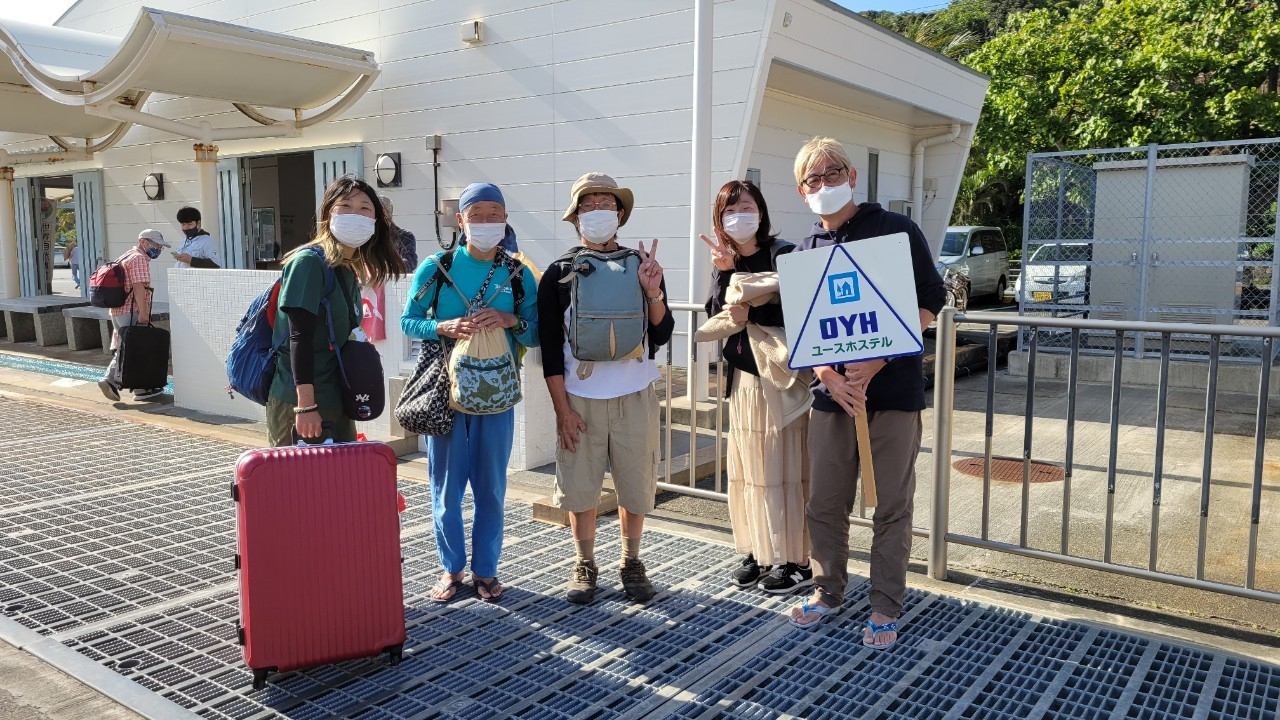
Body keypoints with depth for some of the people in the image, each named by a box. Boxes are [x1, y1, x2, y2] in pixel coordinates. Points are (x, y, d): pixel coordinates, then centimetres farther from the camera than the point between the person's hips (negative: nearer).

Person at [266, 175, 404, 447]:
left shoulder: (351, 271, 11)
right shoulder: (309, 262, -12)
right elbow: (300, 338, -18)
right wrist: (306, 405, -22)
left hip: (337, 403, 8)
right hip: (298, 405, -8)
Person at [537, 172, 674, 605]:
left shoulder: (643, 265, 5)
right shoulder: (559, 274, 1)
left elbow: (661, 335, 1)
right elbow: (550, 346, -1)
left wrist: (654, 293, -16)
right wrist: (561, 408, -6)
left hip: (635, 396, 1)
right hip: (579, 398, -1)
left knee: (636, 484, 7)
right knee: (580, 487, 5)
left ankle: (631, 563, 26)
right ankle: (585, 565, 24)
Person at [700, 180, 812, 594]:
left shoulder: (783, 255, -8)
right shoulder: (724, 262, 10)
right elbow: (716, 317, -1)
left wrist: (751, 315, -21)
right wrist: (725, 272, -13)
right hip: (742, 376, 6)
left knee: (782, 470, -2)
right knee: (746, 468, 10)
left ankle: (795, 562, 10)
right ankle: (758, 552, 23)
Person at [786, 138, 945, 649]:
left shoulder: (897, 231, -3)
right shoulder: (806, 251, 9)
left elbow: (930, 302, -5)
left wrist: (877, 362, -17)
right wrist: (830, 375, -11)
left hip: (894, 388, -3)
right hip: (832, 391, 4)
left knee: (892, 505, 5)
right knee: (824, 502, 9)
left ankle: (886, 607, 19)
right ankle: (828, 590, 28)